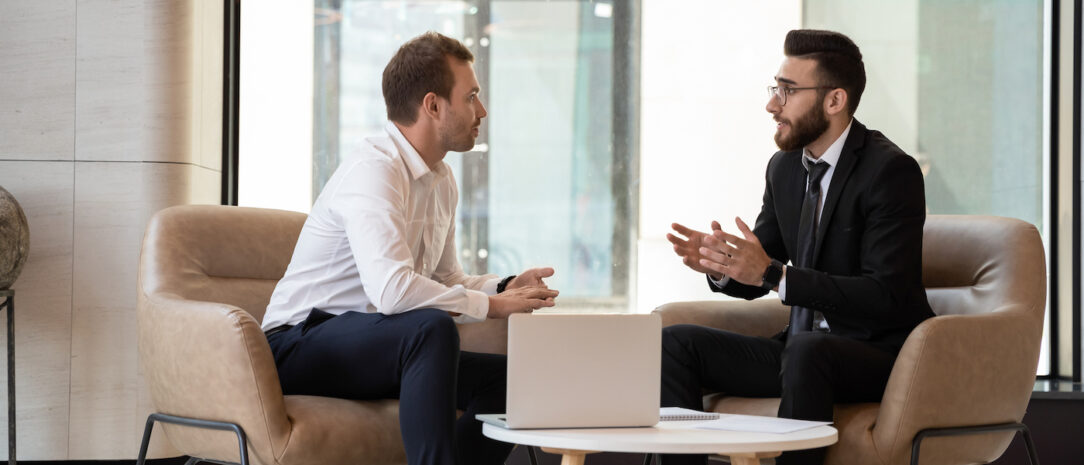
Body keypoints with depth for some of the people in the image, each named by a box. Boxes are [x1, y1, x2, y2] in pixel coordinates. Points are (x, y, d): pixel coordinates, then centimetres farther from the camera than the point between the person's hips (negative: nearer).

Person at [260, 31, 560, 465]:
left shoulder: (441, 181, 12)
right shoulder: (372, 170, -20)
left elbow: (446, 279, 22)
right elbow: (391, 289, -34)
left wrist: (505, 287, 1)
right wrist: (491, 305, -23)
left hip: (379, 347, 9)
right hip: (302, 345, -9)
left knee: (504, 376, -8)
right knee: (432, 327, -34)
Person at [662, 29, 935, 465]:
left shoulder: (891, 171, -15)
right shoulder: (784, 167, 9)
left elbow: (887, 297, -23)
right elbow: (755, 279, 15)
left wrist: (773, 273, -28)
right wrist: (719, 264, -10)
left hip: (878, 353, -7)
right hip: (801, 348, 8)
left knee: (805, 349, -38)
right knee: (675, 343, -7)